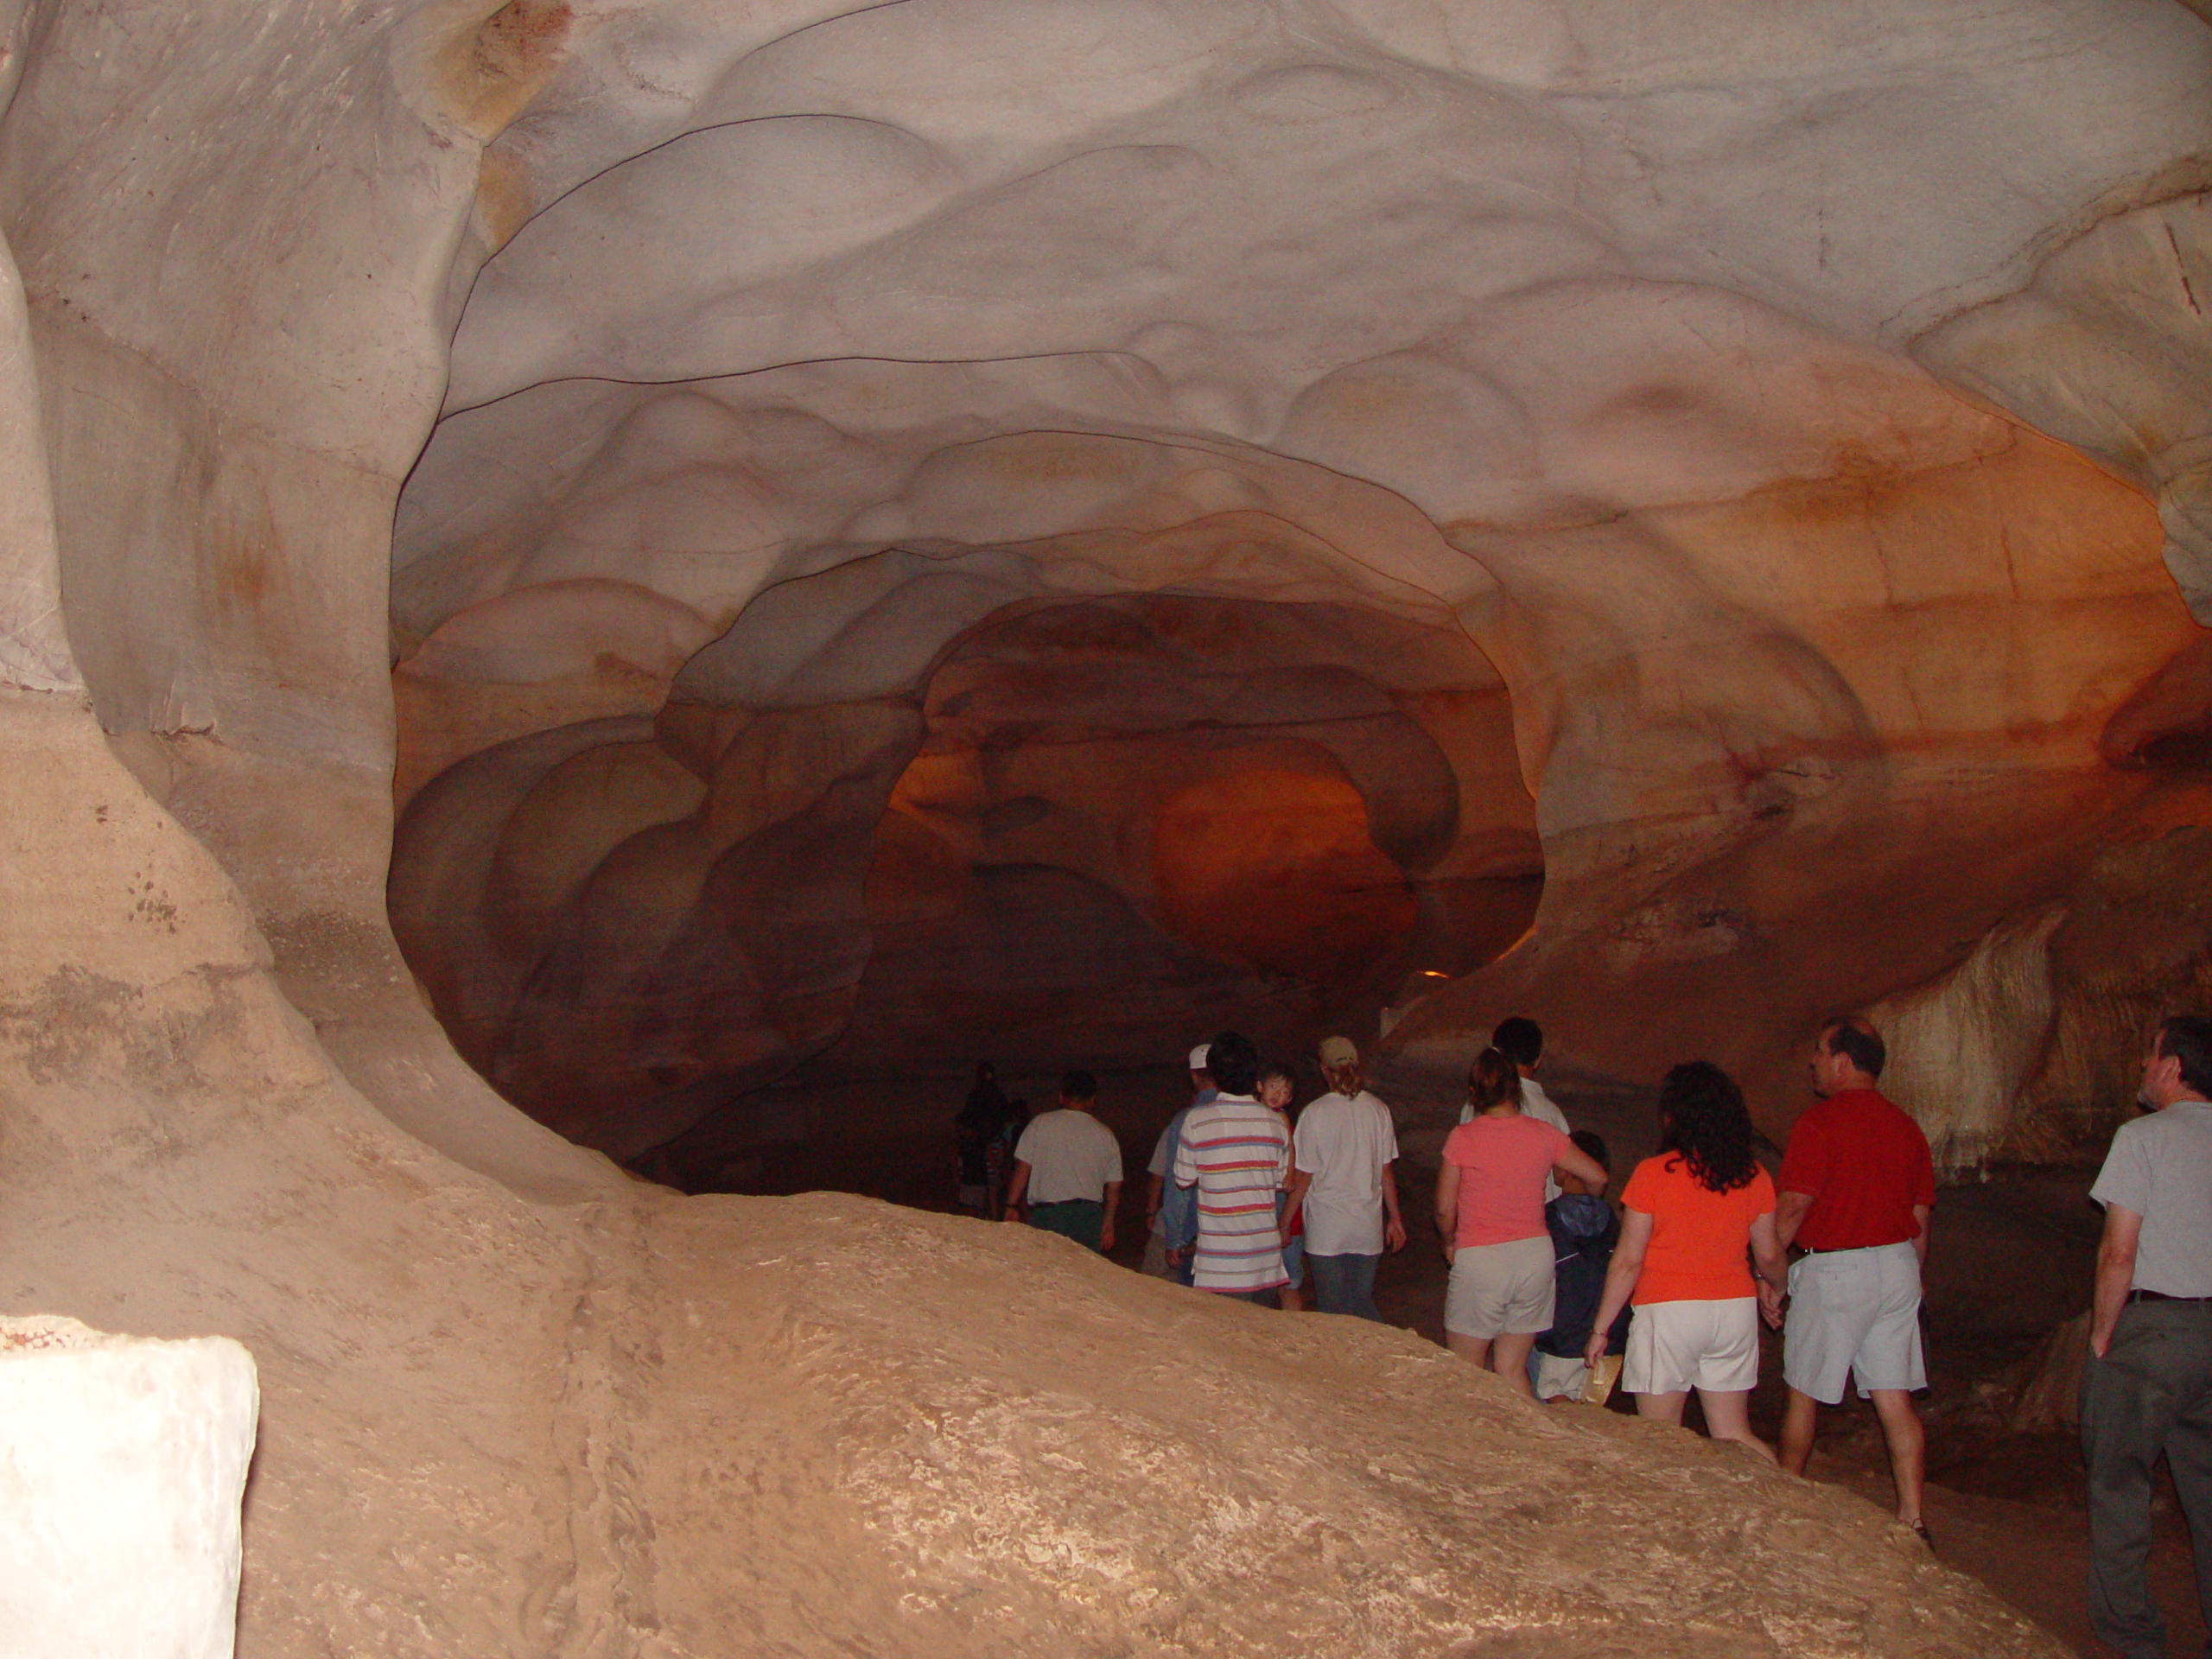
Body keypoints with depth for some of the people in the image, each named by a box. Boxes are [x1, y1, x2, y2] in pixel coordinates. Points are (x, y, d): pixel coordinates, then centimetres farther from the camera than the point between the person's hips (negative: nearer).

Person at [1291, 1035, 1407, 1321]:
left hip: (1326, 1230, -4)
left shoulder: (1314, 1114, -10)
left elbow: (1302, 1177, -7)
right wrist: (1394, 1218, 18)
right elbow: (1387, 1171, 7)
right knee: (1363, 1307, 14)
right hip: (1368, 1227, 4)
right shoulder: (1378, 1110, 1)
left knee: (1332, 1312, 4)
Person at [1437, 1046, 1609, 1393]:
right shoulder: (1544, 1134, 1)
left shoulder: (1463, 1137, -8)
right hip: (1536, 1254, 4)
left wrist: (1450, 1243, 17)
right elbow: (1598, 1177, 10)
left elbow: (1444, 1209, -3)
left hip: (1480, 1259, -4)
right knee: (1512, 1370, 13)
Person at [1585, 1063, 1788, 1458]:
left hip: (1669, 1311, -4)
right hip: (1736, 1308, 5)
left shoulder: (1652, 1174, -12)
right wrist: (1778, 1291, 32)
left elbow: (1627, 1262, -10)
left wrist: (1600, 1329, -1)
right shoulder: (1754, 1177, 0)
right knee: (1734, 1436, 14)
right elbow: (1770, 1256, 10)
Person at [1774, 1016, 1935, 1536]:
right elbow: (1921, 1218, 13)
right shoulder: (1906, 1126, 9)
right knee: (1895, 1398, 6)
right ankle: (1912, 1519, 4)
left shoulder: (1820, 1122, -12)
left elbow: (1792, 1206, -14)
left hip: (1834, 1268, -6)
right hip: (1898, 1265, 6)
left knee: (1803, 1391, 10)